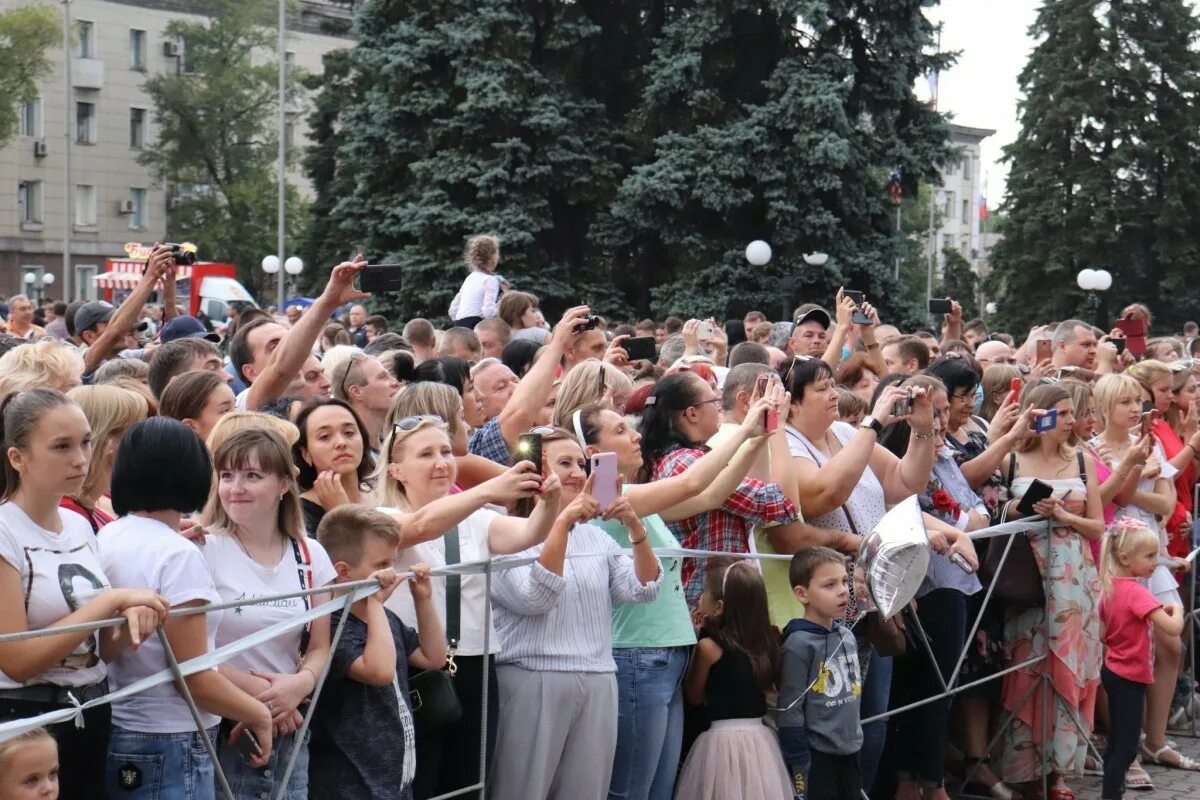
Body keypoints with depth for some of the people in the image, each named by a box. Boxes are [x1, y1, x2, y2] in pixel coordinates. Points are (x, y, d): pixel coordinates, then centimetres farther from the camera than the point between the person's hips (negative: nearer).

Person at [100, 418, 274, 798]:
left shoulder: (106, 539, 4)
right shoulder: (177, 555, -17)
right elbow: (195, 678, -17)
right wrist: (260, 714, -3)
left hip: (116, 738, 8)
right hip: (170, 749, -8)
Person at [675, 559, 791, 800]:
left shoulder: (709, 646, -12)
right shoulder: (764, 640, 3)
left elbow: (695, 696, 1)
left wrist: (695, 636, 1)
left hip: (724, 739, -6)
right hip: (760, 739, 6)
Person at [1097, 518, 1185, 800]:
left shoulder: (1110, 587, 4)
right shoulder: (1137, 592, -22)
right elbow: (1173, 628, -30)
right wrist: (1176, 609, -9)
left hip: (1112, 671, 9)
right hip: (1129, 677, -9)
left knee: (1117, 743, 18)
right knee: (1126, 748, -7)